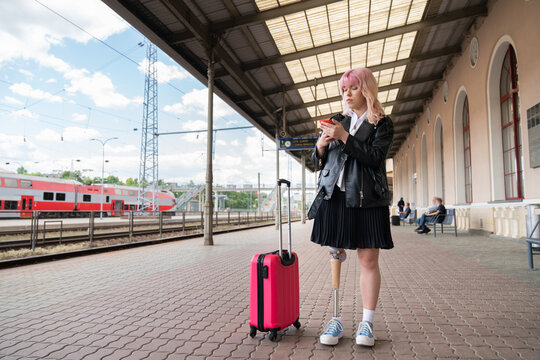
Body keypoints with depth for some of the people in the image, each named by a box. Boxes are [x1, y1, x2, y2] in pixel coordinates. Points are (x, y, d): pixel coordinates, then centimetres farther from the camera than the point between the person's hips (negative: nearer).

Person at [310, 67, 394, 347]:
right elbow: (318, 163, 15)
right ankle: (336, 321, 13)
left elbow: (374, 157, -10)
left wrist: (344, 137, -15)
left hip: (367, 199, -2)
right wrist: (321, 145, -5)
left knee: (368, 261, 0)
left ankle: (367, 322, 13)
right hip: (334, 197, 3)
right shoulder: (338, 121, 17)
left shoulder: (382, 124, 8)